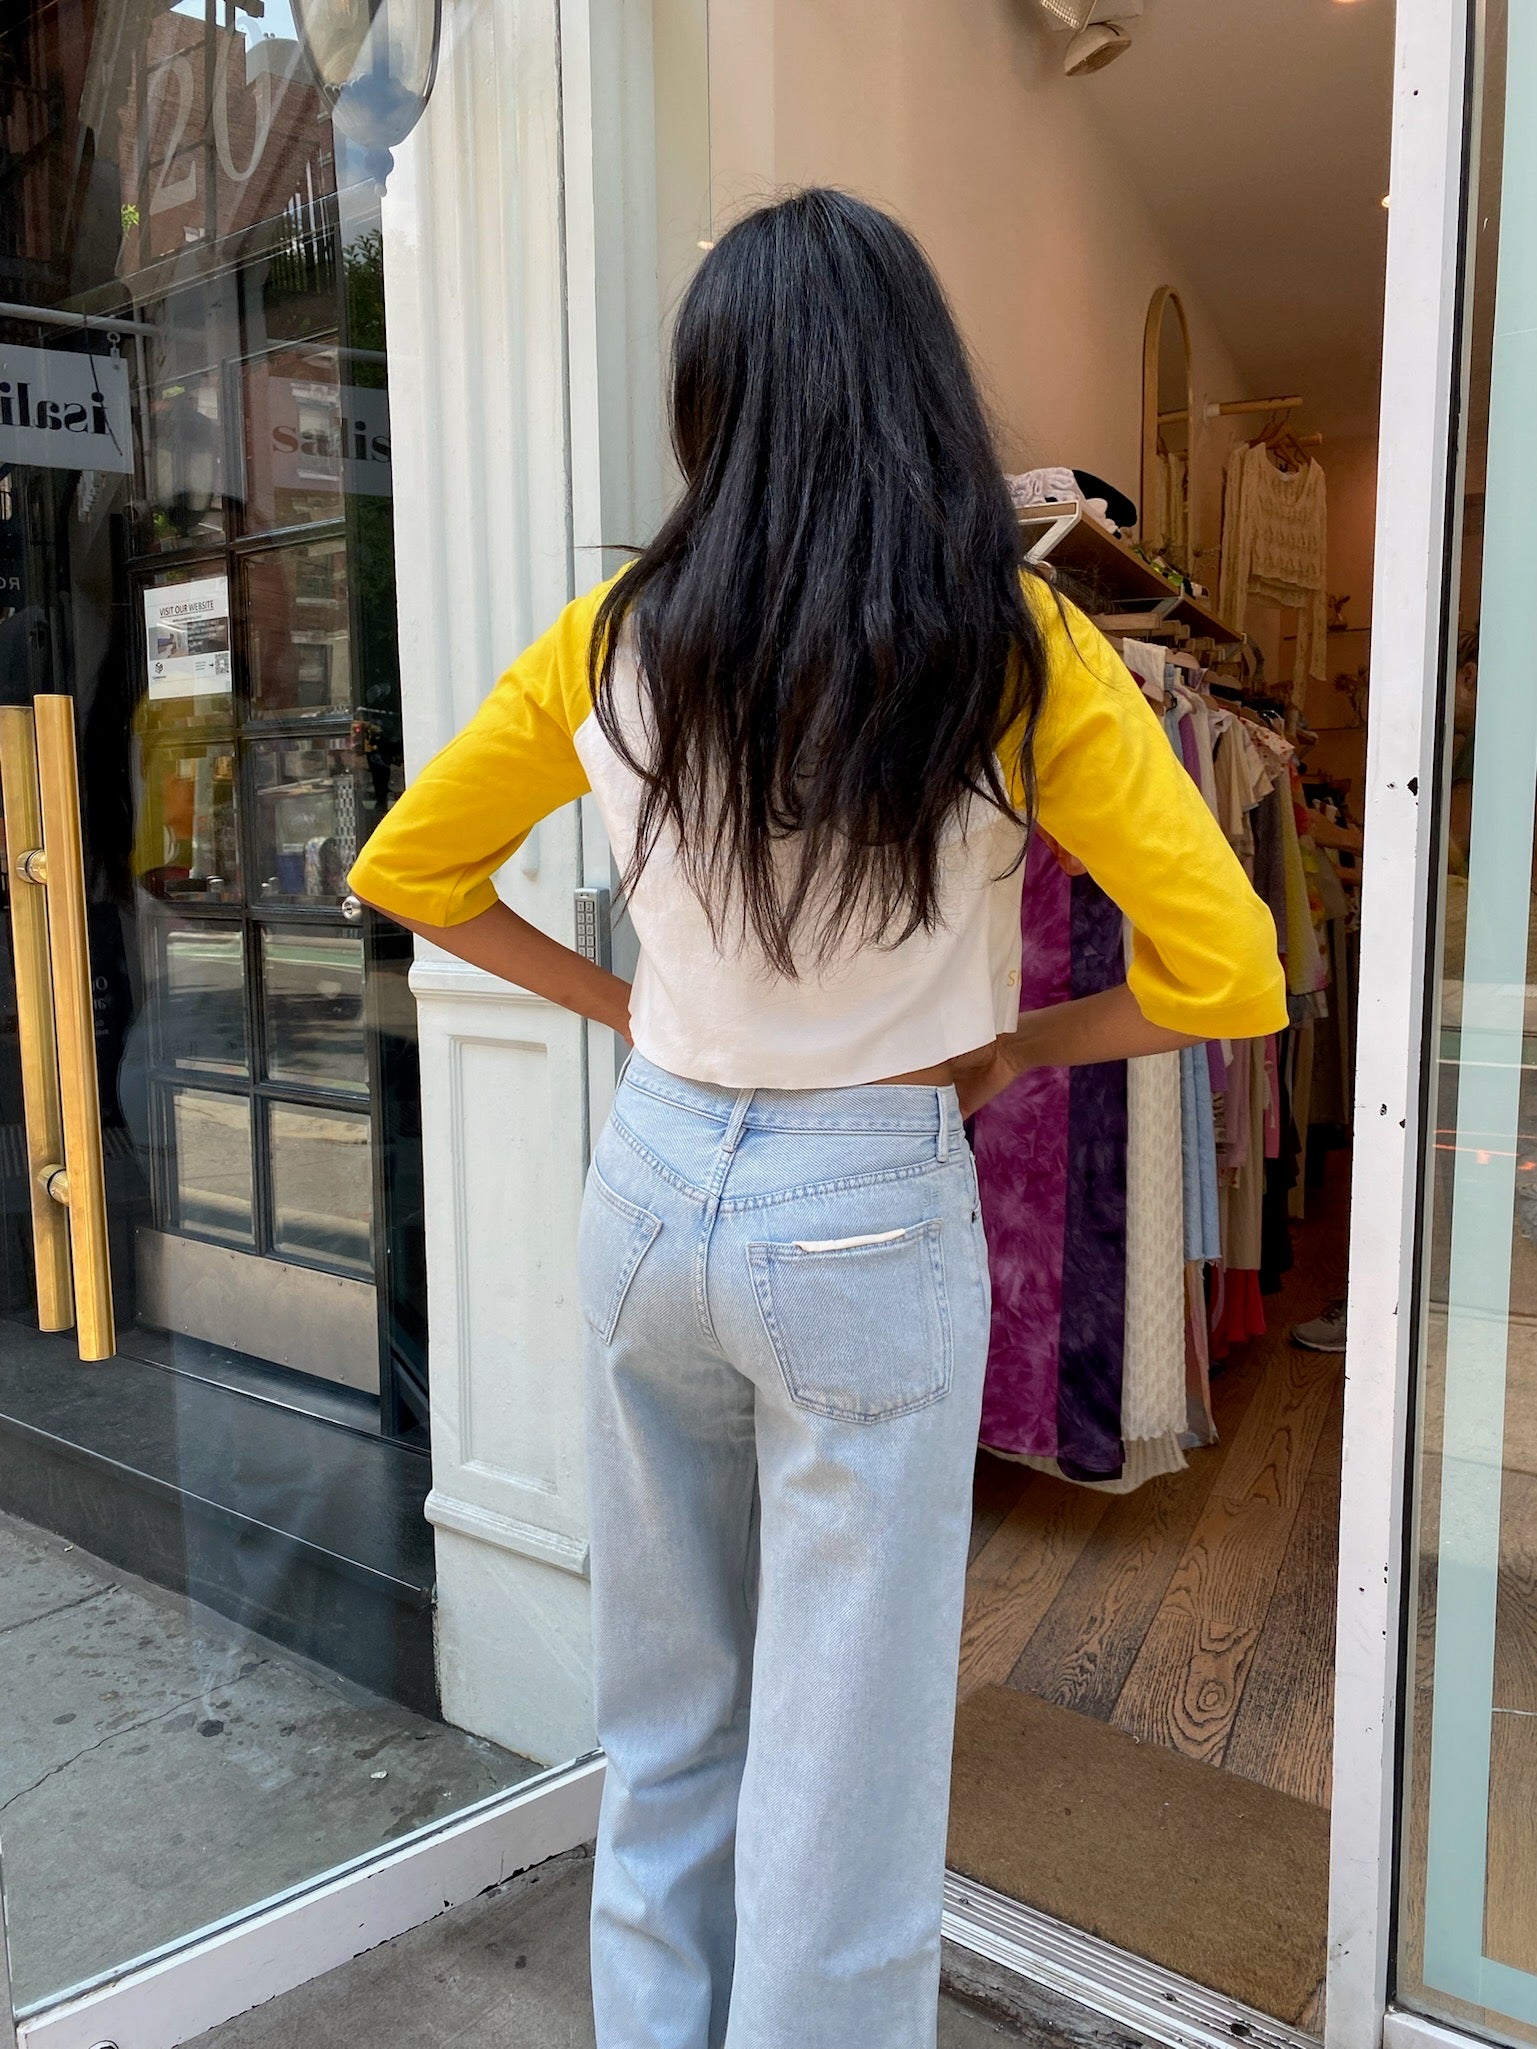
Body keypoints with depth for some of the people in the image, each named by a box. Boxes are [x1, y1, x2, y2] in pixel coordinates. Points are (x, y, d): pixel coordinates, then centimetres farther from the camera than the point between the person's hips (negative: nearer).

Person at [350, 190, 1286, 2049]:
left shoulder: (618, 638, -3)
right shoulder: (1016, 650, -12)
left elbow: (406, 871, 9)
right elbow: (1229, 975, -10)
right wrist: (1010, 1049, 3)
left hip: (652, 1187, 4)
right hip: (871, 1222, -4)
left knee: (661, 1724, 23)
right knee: (840, 1770, 13)